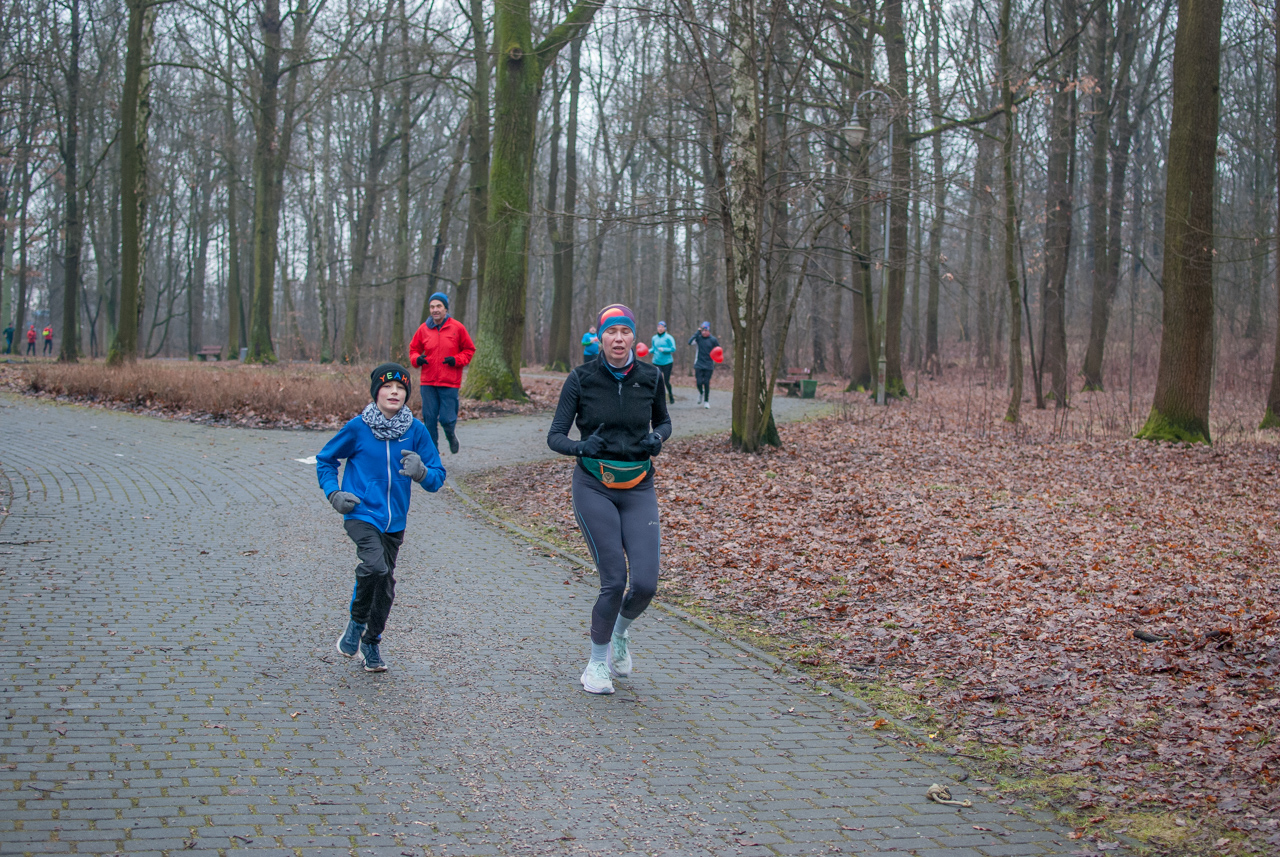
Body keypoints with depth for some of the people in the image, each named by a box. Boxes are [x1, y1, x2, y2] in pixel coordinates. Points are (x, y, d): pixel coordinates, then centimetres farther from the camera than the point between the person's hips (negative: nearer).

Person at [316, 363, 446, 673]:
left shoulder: (416, 431, -2)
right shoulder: (358, 427, -7)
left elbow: (437, 477, 1)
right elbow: (325, 460, 8)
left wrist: (421, 472, -21)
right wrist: (334, 493, -7)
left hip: (394, 520, 4)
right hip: (361, 514, -4)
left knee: (386, 586, 12)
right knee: (375, 566, -28)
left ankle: (371, 644, 33)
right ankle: (356, 622, -3)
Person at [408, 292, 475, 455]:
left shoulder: (457, 328, -1)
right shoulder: (424, 329, 4)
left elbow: (469, 350, 7)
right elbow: (414, 349, 16)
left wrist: (456, 360, -9)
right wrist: (417, 359, -6)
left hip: (450, 383, -2)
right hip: (428, 382, 2)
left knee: (446, 419, -5)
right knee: (429, 419, 2)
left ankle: (451, 435, 31)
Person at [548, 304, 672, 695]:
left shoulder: (650, 377, 0)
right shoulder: (581, 379, -7)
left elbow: (663, 420, 17)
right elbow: (555, 436, -6)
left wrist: (657, 437, -6)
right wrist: (581, 446, -27)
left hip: (639, 489, 2)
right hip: (594, 487, -2)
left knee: (645, 583, -9)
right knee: (614, 582, -10)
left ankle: (622, 631, 26)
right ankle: (597, 662, 14)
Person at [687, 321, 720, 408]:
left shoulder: (713, 340, 0)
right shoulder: (698, 338, -1)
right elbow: (690, 342, -19)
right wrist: (697, 332, -17)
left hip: (709, 365, 0)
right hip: (699, 365, 0)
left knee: (707, 383, 0)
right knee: (699, 382, -4)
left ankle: (706, 401, 14)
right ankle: (701, 393, 30)